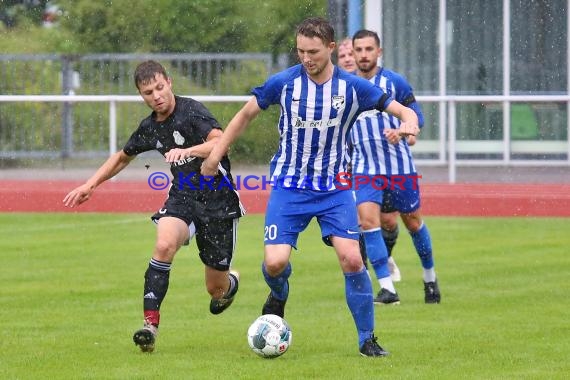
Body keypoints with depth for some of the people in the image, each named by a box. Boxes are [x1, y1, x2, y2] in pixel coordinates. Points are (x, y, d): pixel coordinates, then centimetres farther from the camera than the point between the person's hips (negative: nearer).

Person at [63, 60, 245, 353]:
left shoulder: (191, 111, -16)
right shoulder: (149, 128, 5)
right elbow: (123, 156, 24)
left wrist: (187, 151, -47)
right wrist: (91, 184, 18)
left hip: (218, 200, -4)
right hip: (182, 197, 4)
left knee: (216, 288, 5)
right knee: (164, 244, -31)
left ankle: (230, 283, 46)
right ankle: (150, 323, -29)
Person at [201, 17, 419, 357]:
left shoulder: (353, 87, -7)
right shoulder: (284, 82, -8)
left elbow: (403, 111, -2)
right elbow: (247, 114, 8)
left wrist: (408, 122, -27)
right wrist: (217, 153, 6)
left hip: (335, 188, 0)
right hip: (289, 187, 0)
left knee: (352, 260, -14)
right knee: (276, 262, -15)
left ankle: (367, 340, 1)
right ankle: (279, 295, 24)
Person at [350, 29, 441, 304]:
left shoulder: (394, 82, -4)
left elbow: (416, 115, -4)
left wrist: (401, 132, -23)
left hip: (399, 166, -1)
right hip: (364, 168, 1)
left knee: (412, 221, 11)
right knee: (368, 218, -19)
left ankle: (430, 278, 34)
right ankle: (387, 288, -18)